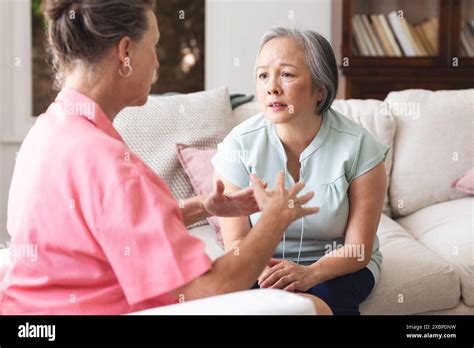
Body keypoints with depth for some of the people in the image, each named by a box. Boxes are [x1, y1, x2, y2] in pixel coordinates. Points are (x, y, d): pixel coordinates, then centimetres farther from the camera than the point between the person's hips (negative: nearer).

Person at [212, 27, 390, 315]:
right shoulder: (240, 144, -10)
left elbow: (357, 248, -12)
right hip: (262, 265, 1)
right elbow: (237, 240, -10)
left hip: (335, 266, -1)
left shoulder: (358, 145, -13)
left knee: (322, 295, -32)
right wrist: (264, 272, -33)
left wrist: (310, 273, -33)